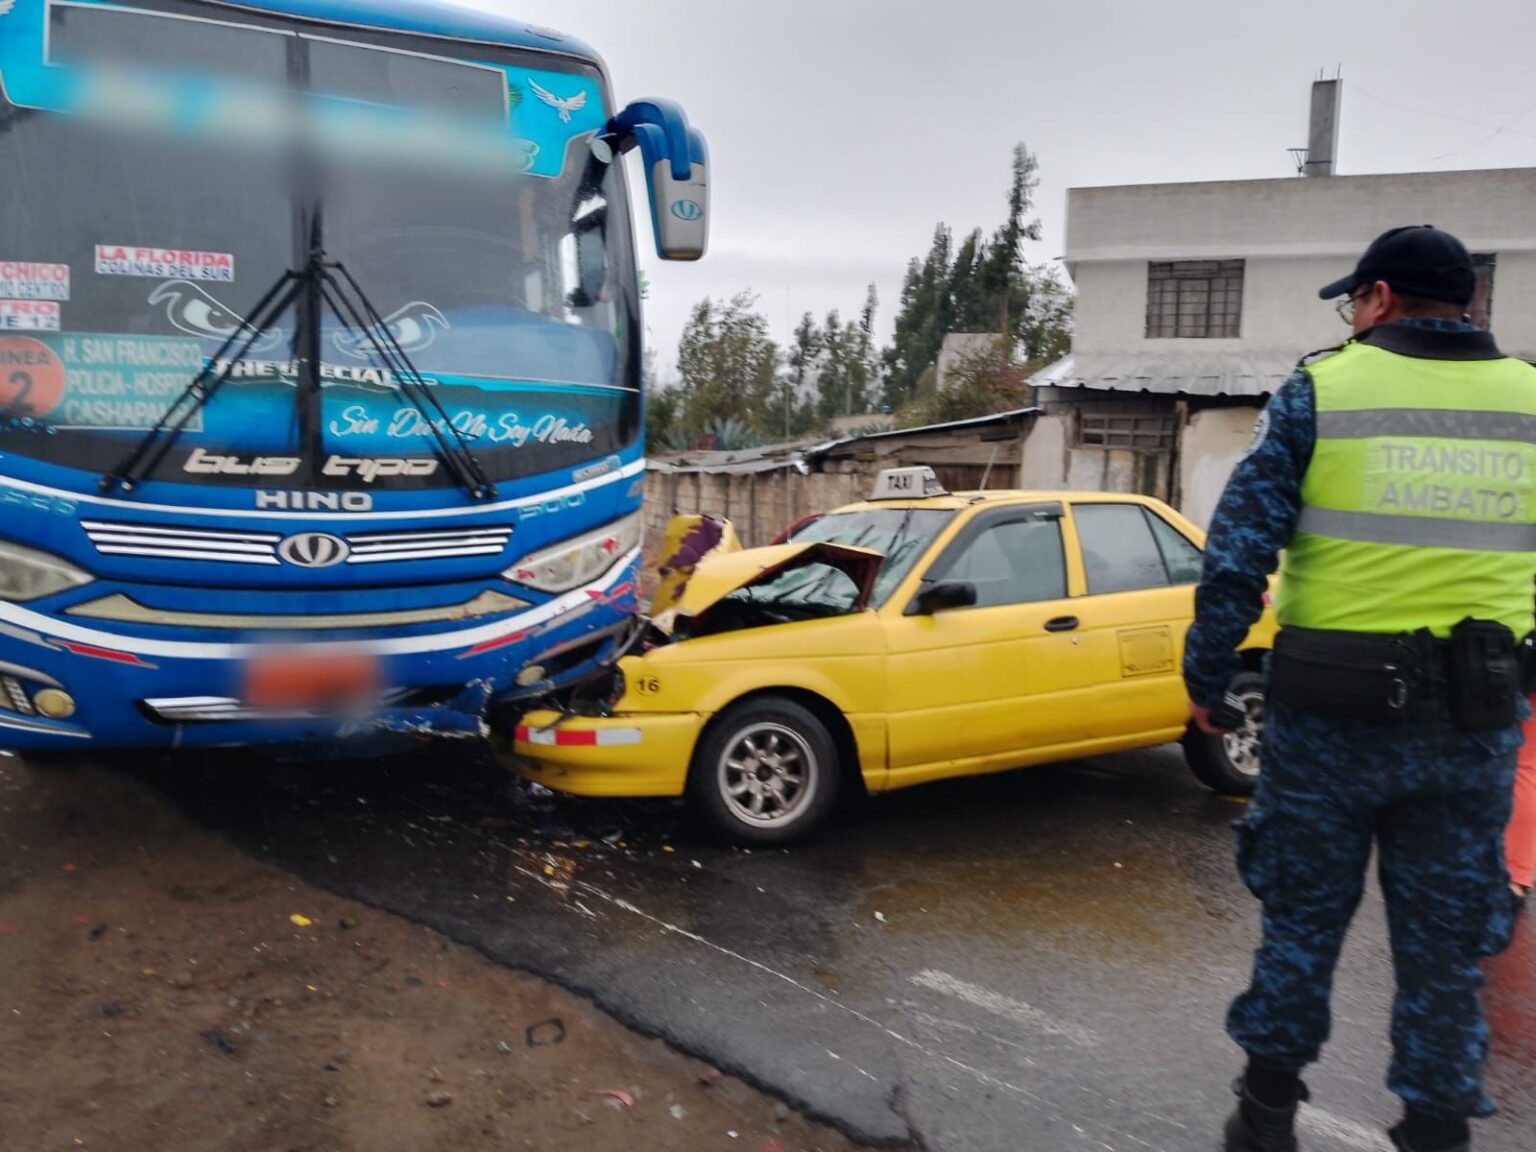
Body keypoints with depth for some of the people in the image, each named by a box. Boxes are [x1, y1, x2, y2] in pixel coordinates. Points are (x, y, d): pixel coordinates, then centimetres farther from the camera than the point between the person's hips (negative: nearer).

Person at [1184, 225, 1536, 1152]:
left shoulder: (1321, 390, -4)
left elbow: (1239, 552, -8)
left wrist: (1207, 675, 1)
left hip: (1333, 705, -2)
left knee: (1304, 916, 13)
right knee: (1447, 942, 14)